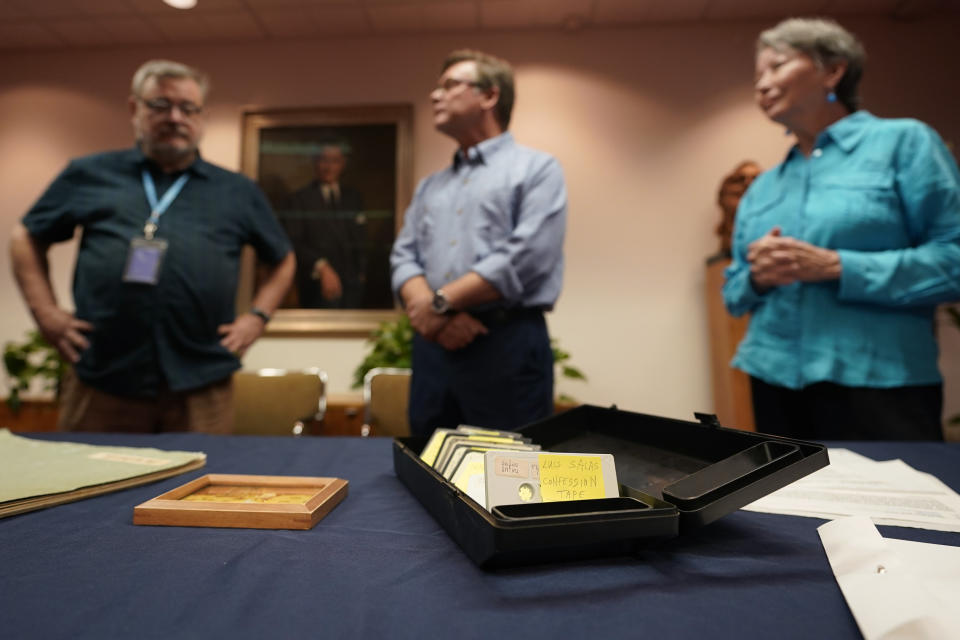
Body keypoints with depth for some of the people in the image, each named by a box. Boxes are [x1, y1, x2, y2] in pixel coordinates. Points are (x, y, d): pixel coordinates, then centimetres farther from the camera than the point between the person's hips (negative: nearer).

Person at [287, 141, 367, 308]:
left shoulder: (353, 197, 17)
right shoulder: (300, 199, 5)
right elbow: (295, 243, -5)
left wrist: (361, 273, 9)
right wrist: (321, 268, -18)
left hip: (352, 284, 3)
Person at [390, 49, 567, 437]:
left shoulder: (537, 168, 2)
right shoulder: (430, 186, 21)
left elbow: (527, 255, -12)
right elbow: (403, 257, 10)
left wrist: (441, 302, -12)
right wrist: (426, 308, -11)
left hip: (507, 347, -5)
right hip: (432, 347, 6)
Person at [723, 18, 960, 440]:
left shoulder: (903, 141, 1)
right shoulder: (761, 188, 15)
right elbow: (734, 292, 15)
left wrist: (837, 267, -17)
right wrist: (757, 276, -6)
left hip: (878, 383, -4)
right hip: (774, 382, 5)